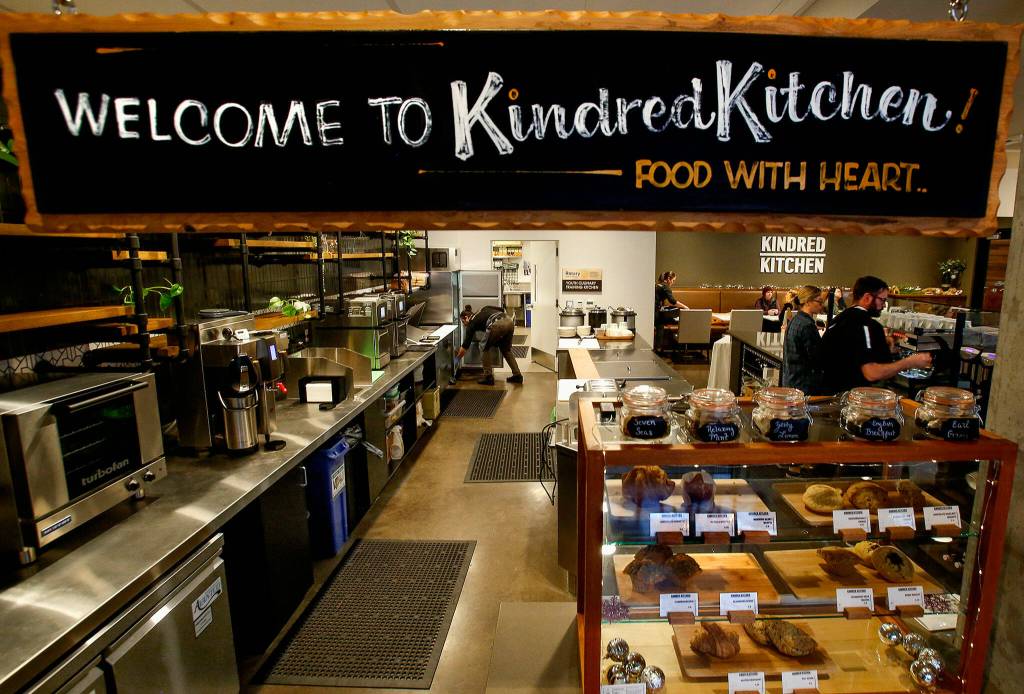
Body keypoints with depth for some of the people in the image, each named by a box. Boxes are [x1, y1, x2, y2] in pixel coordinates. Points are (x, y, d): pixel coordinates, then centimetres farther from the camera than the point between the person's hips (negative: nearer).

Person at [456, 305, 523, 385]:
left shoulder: (472, 322, 16)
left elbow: (465, 346, 20)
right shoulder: (480, 313, 32)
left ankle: (488, 377, 15)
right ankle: (517, 375, 21)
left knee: (484, 348, 16)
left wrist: (458, 356, 35)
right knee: (506, 350, 26)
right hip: (509, 322, 7)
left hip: (498, 325, -7)